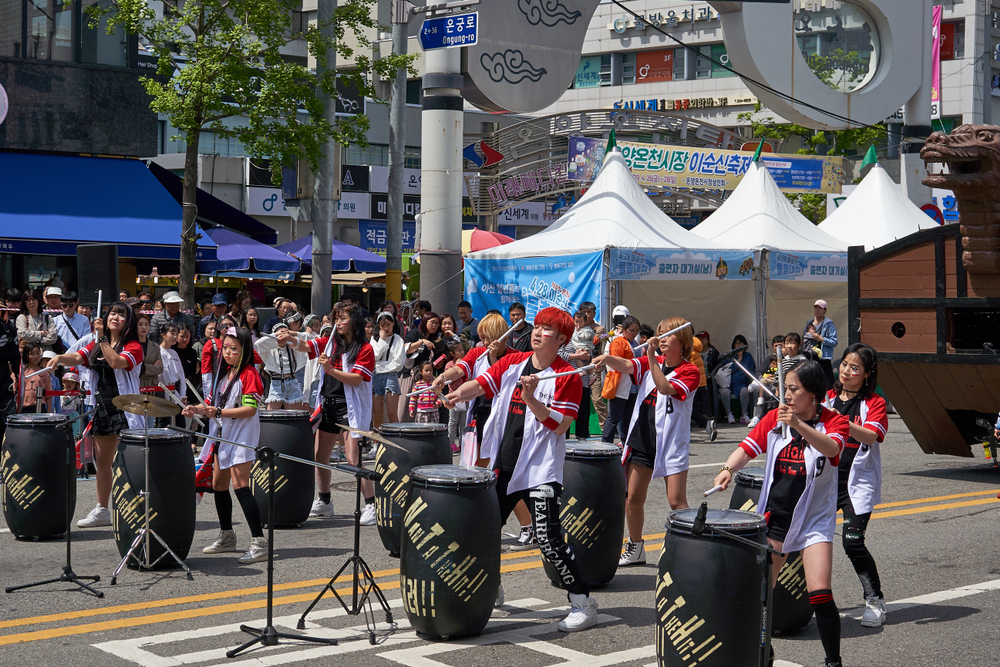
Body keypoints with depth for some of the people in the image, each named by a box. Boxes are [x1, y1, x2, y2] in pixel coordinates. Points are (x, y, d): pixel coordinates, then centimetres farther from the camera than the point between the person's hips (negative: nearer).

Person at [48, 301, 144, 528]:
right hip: (103, 409, 7)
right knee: (102, 462, 13)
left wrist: (102, 339, -26)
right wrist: (60, 358, -21)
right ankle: (102, 511, 23)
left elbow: (117, 362, -25)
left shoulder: (133, 347, -6)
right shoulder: (97, 345, 14)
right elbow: (78, 357, -1)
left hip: (125, 410, -7)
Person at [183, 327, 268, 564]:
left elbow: (250, 409, -19)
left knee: (240, 487, -17)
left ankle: (259, 543, -17)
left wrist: (220, 412, -26)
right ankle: (227, 537, 30)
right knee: (218, 486, 15)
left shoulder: (249, 374, -11)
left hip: (241, 435, -9)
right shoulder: (224, 373, 16)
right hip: (222, 435, 9)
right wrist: (198, 409, 1)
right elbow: (213, 402, 21)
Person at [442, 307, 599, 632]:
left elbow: (560, 425, -15)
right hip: (503, 465, 6)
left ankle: (583, 602, -2)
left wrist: (531, 400, -25)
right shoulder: (512, 362, 9)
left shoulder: (568, 376, -8)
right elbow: (481, 384, -2)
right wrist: (458, 393, -22)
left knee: (549, 539, -14)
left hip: (541, 471, -6)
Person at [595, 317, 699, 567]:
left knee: (676, 501, -10)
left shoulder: (689, 371, -7)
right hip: (641, 438, 5)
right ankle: (635, 548, 26)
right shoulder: (651, 362, 9)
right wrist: (607, 358, -29)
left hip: (671, 443, -5)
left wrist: (652, 359, -26)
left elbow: (665, 388, -23)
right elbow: (626, 366, -9)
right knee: (633, 498, 10)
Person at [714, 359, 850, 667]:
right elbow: (747, 448, -2)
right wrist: (728, 469, -23)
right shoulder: (775, 418, 3)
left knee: (820, 593, -16)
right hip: (775, 515, 4)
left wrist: (798, 425, -44)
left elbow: (831, 448, -28)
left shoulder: (834, 422, -8)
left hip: (815, 520, -3)